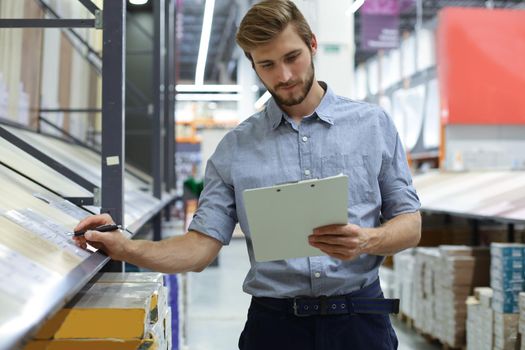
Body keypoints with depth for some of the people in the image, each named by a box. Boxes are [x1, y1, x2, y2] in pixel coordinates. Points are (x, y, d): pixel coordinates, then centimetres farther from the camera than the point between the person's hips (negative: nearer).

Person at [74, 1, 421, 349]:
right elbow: (202, 246, -2)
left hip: (360, 319, 0)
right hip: (274, 322, 1)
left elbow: (410, 224, 3)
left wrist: (367, 241, -18)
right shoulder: (235, 148, 3)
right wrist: (128, 249, -18)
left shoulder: (374, 124, 2)